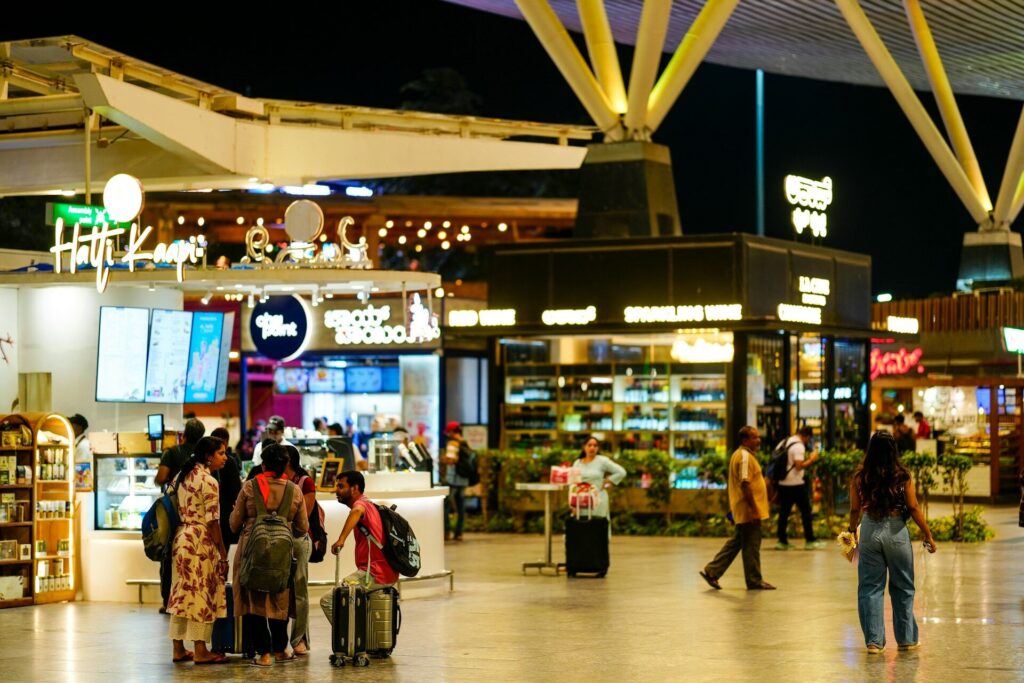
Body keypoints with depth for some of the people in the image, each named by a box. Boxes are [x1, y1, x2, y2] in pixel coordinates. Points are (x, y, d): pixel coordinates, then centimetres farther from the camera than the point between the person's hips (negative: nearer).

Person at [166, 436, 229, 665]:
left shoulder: (182, 476, 12)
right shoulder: (208, 481, -13)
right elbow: (212, 521, -15)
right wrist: (223, 553, -11)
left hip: (181, 538, 8)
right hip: (200, 541, -8)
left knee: (182, 593, 11)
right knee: (201, 594, -3)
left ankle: (178, 648, 14)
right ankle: (200, 651, -1)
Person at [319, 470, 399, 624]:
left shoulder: (361, 503, -10)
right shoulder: (371, 505, 21)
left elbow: (357, 511, -35)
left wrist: (341, 539, -43)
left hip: (374, 575, -10)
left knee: (327, 601, -10)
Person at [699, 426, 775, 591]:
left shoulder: (739, 455, 16)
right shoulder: (745, 457, -16)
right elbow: (745, 484, -23)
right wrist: (754, 509, -23)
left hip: (741, 511, 10)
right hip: (748, 510, -10)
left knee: (736, 543, 14)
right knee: (751, 545, -2)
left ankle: (712, 571, 14)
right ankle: (754, 581, 6)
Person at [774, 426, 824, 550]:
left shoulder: (785, 443, 12)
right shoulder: (799, 446, -14)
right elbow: (799, 465, -22)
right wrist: (812, 459, -10)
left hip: (783, 483, 8)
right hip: (796, 484, -8)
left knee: (784, 512, 9)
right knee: (806, 511, 1)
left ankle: (782, 541, 8)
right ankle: (809, 541, 2)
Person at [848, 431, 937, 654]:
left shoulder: (859, 477, -4)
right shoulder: (902, 476, -8)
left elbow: (855, 510, 0)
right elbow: (913, 508, -6)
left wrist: (852, 531, 19)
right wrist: (928, 535, 3)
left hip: (870, 531, 1)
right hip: (896, 531, -1)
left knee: (870, 587, 8)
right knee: (902, 587, 13)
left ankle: (874, 641, 4)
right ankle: (906, 638, 21)